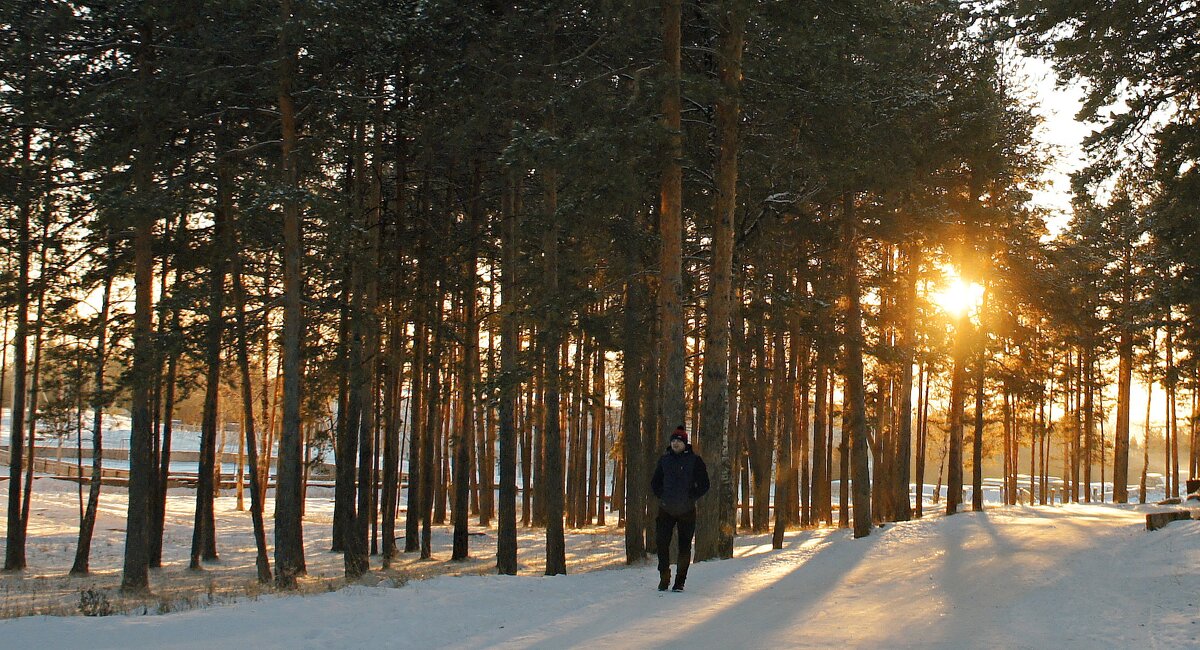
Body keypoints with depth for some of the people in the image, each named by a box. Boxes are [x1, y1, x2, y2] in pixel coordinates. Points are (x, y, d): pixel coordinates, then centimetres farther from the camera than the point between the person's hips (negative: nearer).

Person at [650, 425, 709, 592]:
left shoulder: (694, 460, -1)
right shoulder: (664, 460, 8)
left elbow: (704, 485, 0)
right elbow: (655, 482, 18)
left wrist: (691, 498, -9)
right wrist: (662, 496, 2)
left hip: (687, 511, -2)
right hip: (666, 509, 3)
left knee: (684, 547, 1)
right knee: (662, 543, -2)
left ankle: (680, 582, 8)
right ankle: (664, 579, 11)